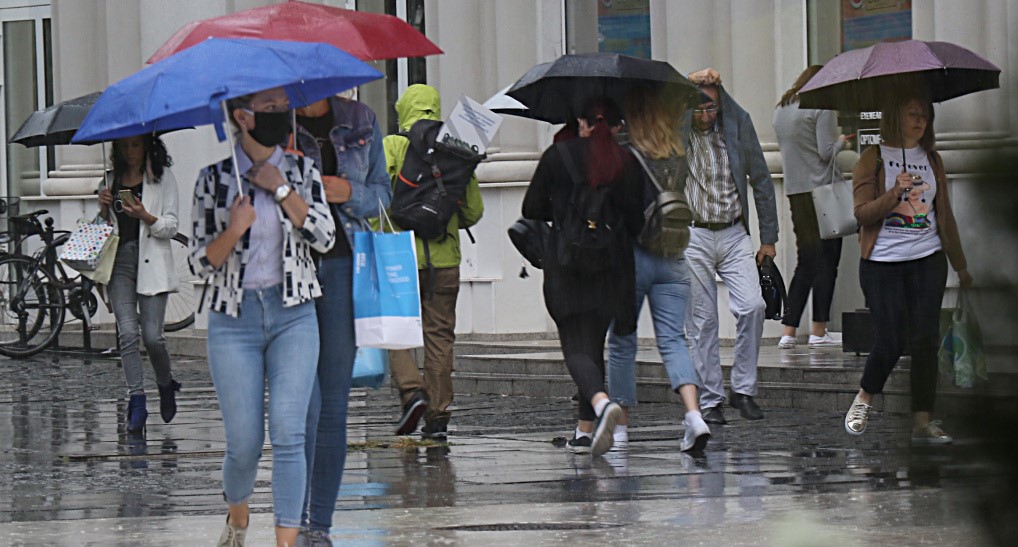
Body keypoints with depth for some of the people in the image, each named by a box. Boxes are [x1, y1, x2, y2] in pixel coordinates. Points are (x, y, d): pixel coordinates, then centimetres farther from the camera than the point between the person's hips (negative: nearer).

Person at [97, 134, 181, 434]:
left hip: (151, 263, -3)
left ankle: (166, 385, 21)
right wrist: (103, 208, 0)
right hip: (118, 261, 3)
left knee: (152, 336, -7)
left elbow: (171, 227, -1)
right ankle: (137, 401, -10)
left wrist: (145, 217, -19)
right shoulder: (111, 181, 16)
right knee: (128, 333, -10)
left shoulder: (163, 178, 5)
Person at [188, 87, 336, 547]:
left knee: (287, 434, -12)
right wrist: (234, 231, -16)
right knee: (244, 443, -1)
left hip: (293, 315, 1)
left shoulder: (302, 172, 8)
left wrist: (282, 189, -8)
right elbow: (200, 263, 2)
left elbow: (324, 237, -4)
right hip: (234, 319, -1)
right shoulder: (214, 178, 2)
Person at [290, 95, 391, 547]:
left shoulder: (360, 122, 10)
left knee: (334, 402, 5)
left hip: (342, 268, 3)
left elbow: (382, 193, 16)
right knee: (304, 400, -11)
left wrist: (349, 193, -5)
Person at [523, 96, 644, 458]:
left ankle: (601, 402, -34)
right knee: (595, 343, 15)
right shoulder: (627, 164, 3)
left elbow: (531, 208, 4)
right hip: (613, 265, 3)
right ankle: (585, 430, 16)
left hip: (567, 264, -3)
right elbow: (636, 222, 4)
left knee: (577, 346, -6)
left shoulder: (558, 156, -1)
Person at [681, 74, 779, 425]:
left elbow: (761, 180, 10)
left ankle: (744, 389, 0)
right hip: (691, 236, -1)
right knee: (701, 321, -1)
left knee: (752, 307, -14)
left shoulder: (738, 123, 2)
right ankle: (710, 400, 8)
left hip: (734, 234, 1)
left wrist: (768, 237, 9)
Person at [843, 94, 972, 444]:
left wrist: (961, 265, 20)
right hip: (882, 261, -4)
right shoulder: (873, 159, 1)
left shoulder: (932, 160, 13)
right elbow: (862, 213, -7)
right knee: (891, 341, -10)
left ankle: (923, 422, -1)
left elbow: (945, 216, 19)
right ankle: (864, 399, 17)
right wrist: (896, 192, -22)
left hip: (928, 260, 4)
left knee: (926, 340, -3)